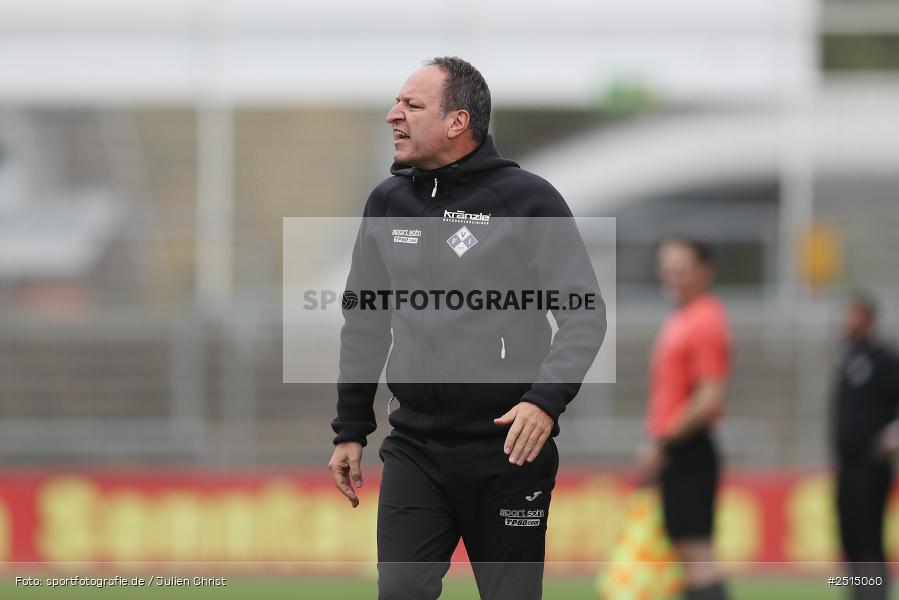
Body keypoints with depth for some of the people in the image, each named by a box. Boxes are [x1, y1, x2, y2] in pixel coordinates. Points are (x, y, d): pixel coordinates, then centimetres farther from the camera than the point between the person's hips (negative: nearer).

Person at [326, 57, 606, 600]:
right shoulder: (388, 202, 10)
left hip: (508, 451, -4)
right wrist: (350, 431, 16)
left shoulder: (527, 198, -6)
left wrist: (546, 400, -22)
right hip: (414, 450, 4)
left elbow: (585, 313, -7)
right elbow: (364, 325, 19)